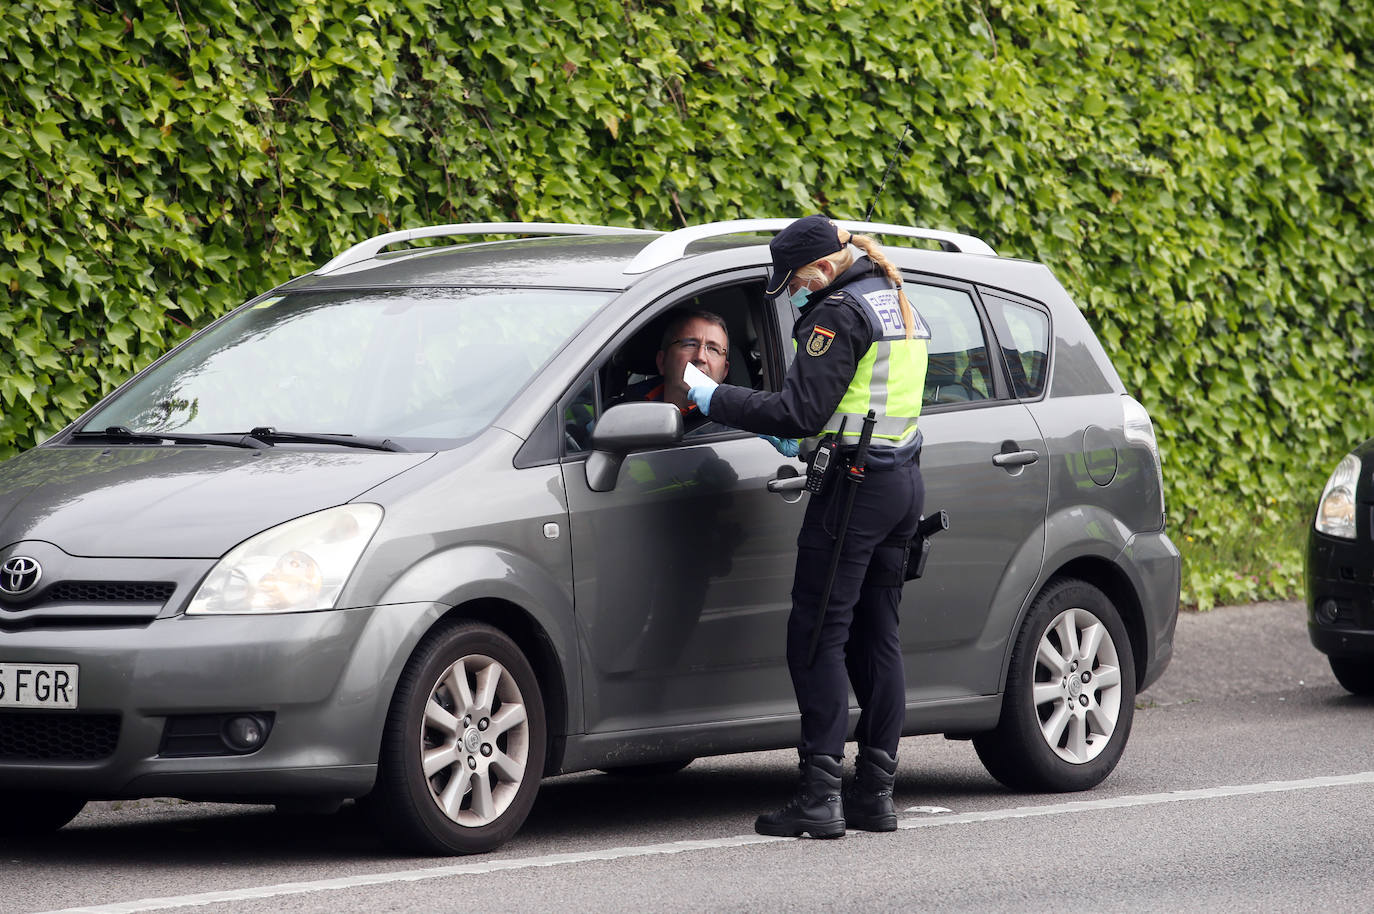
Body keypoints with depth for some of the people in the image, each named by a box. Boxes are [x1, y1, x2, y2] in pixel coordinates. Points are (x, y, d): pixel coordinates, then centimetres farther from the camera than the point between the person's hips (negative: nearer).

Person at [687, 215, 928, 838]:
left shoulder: (841, 313, -13)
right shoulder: (899, 306, 17)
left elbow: (799, 410, -18)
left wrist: (714, 400, -10)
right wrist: (800, 438, 22)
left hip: (856, 485, -10)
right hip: (903, 481, 10)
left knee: (817, 638, -7)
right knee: (875, 638, 12)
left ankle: (820, 798, -12)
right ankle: (875, 793, 12)